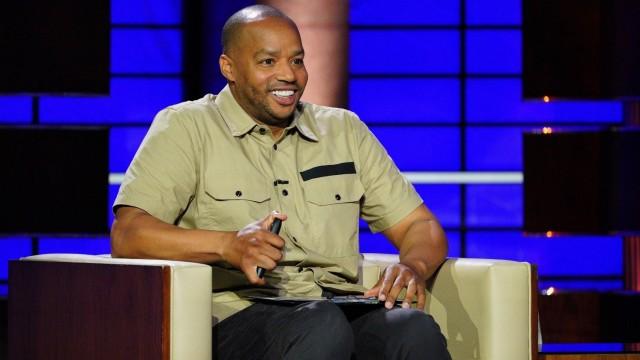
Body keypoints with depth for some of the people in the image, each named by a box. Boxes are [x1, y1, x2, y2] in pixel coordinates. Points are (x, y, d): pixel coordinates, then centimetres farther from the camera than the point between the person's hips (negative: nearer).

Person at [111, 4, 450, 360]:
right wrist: (228, 245, -22)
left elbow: (420, 227, 21)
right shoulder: (186, 127, 8)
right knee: (324, 326, -38)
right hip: (241, 314, -3)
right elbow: (127, 236, -6)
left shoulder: (344, 129, 21)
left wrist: (413, 267, -5)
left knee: (417, 329, -32)